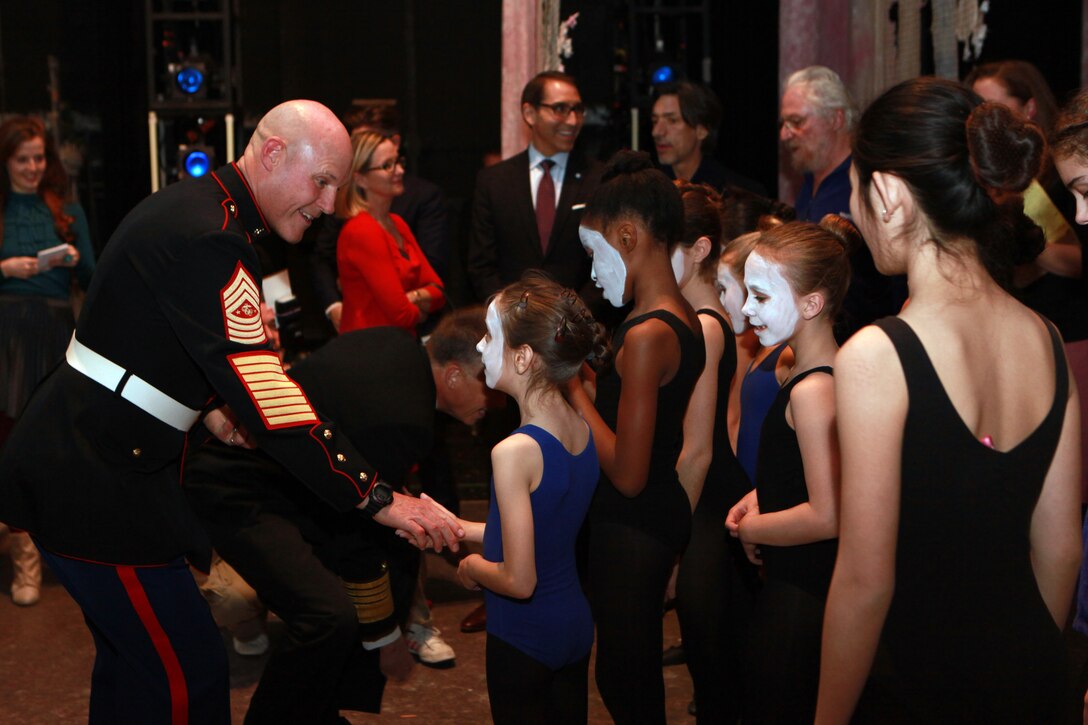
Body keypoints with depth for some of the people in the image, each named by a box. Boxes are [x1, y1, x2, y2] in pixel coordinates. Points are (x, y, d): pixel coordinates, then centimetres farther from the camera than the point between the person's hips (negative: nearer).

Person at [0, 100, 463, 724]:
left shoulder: (199, 210, 11)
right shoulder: (204, 236, -23)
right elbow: (262, 391, -30)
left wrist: (207, 405, 7)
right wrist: (378, 499, -28)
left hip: (87, 465, 11)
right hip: (94, 484, -11)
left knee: (133, 659, 22)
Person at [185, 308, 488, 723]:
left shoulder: (401, 346, -2)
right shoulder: (400, 421, -28)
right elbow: (359, 539, -20)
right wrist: (384, 638, -9)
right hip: (235, 494, -11)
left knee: (401, 556, 14)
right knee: (329, 615, -28)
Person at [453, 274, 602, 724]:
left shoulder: (514, 451, -26)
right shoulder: (582, 429, -3)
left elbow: (519, 581, -24)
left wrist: (471, 567, -4)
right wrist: (462, 528, 18)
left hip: (523, 637, -7)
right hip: (576, 623, 7)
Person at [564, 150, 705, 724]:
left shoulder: (646, 336, -25)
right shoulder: (683, 317, 4)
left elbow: (627, 475, -24)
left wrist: (573, 387, -16)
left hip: (632, 526, -9)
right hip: (662, 510, 9)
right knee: (637, 671, 22)